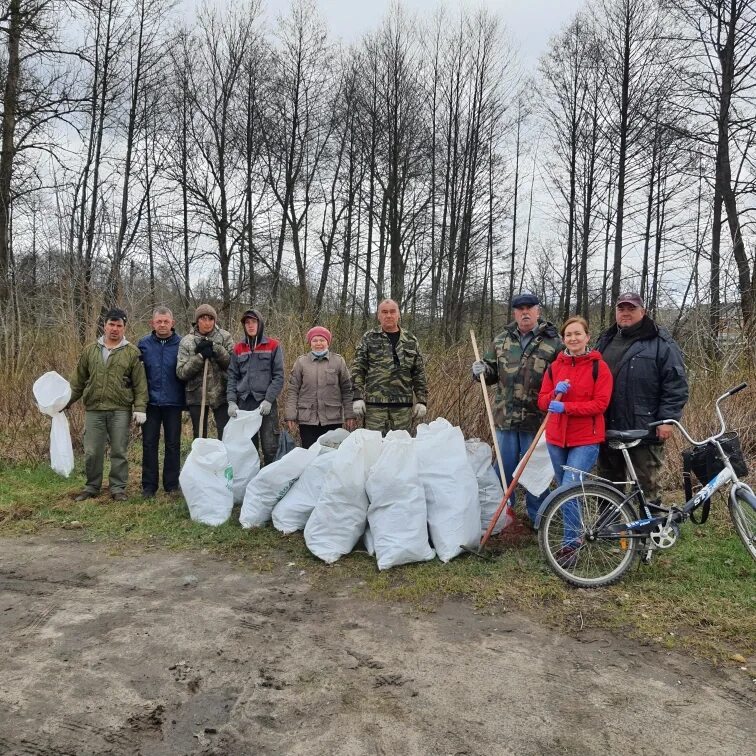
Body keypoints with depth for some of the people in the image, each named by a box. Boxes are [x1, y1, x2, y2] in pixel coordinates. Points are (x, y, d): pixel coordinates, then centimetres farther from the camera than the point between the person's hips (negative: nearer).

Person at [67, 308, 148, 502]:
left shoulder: (132, 352, 2)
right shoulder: (90, 350, 10)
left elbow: (140, 384, -1)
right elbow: (78, 381, 14)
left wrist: (140, 408, -9)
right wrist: (66, 401, 8)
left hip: (120, 411, -2)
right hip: (94, 410, 2)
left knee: (119, 452, 4)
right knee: (92, 452, 7)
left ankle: (118, 488, 15)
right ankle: (92, 487, 22)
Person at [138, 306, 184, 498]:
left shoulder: (181, 344, -3)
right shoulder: (144, 343, 2)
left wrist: (185, 399, -7)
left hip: (173, 402, -1)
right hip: (150, 402, 1)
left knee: (173, 444, 8)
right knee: (149, 444, 6)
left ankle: (172, 485, 18)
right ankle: (149, 486, 16)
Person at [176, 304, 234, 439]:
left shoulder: (224, 337, 0)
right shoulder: (187, 341, 2)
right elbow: (181, 372, -6)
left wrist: (216, 349, -19)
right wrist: (200, 356, -17)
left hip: (221, 395, -1)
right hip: (197, 396, 1)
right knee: (199, 438, 12)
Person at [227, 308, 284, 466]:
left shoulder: (273, 346, 3)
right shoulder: (238, 348, 12)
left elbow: (279, 376, -2)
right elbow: (232, 377, 10)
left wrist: (268, 400, -12)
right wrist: (231, 401, -4)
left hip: (266, 403, -3)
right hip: (244, 403, 3)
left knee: (270, 447, -4)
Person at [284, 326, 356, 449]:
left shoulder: (338, 361, 6)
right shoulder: (301, 362, 6)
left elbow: (346, 390, 6)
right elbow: (293, 390, 4)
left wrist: (349, 415, 2)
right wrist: (290, 415, -3)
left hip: (332, 420, 0)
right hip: (307, 420, 0)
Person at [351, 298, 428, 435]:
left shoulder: (410, 341, 12)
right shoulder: (369, 339, 6)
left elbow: (419, 373, 12)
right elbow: (358, 369, 3)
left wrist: (422, 401, 5)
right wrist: (357, 397, -6)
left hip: (403, 404, 2)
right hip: (375, 404, -2)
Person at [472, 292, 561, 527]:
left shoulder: (553, 342, -1)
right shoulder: (502, 340, 10)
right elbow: (493, 372, 18)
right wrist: (482, 370, -3)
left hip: (537, 419, -3)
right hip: (506, 417, 3)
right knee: (504, 468, 13)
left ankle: (536, 519, 23)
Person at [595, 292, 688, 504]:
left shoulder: (661, 343, -3)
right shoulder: (605, 341, 15)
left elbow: (676, 383, -8)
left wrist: (667, 419, -14)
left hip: (645, 430, -6)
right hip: (607, 429, 6)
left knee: (647, 485, 2)